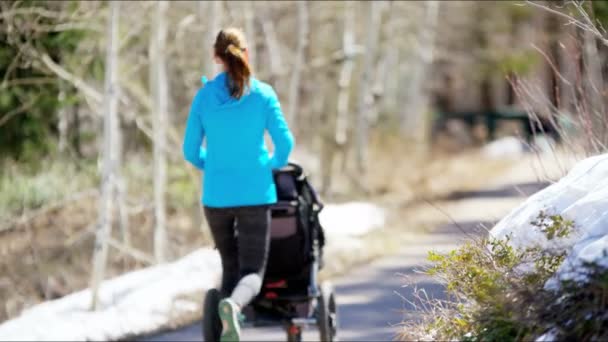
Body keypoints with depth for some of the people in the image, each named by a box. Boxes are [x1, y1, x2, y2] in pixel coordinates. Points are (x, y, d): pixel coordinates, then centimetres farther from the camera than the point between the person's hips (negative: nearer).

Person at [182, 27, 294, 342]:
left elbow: (191, 151, 3)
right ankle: (233, 304, -35)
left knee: (230, 266, 19)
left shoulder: (204, 96, -1)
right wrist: (274, 164, 19)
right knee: (252, 271, -3)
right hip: (255, 194, -2)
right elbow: (284, 143, -4)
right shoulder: (263, 94, -5)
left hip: (216, 195, 2)